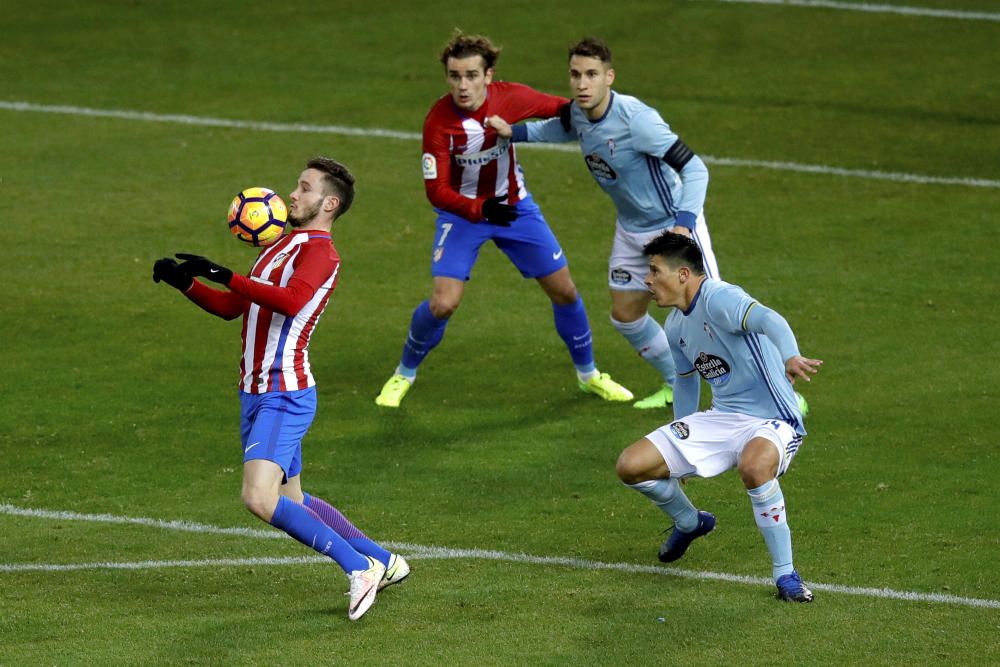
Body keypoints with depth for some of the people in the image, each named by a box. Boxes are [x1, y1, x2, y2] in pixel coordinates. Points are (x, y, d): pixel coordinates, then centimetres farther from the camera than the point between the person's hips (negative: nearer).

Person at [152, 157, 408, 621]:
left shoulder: (320, 252, -11)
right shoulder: (280, 246, 19)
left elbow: (292, 300, -32)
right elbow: (231, 308, 26)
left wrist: (226, 277, -33)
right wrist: (185, 282, 12)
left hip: (283, 396, -10)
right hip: (256, 393, 10)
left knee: (260, 499, -21)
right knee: (292, 503, 16)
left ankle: (359, 568, -12)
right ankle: (383, 561, 28)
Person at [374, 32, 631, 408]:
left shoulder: (511, 99, -20)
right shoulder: (438, 121, -27)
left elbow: (560, 109, 0)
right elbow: (436, 190, -26)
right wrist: (481, 209, -40)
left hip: (514, 207, 3)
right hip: (462, 212, -3)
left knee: (564, 292, 7)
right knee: (443, 303, -17)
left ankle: (588, 374, 30)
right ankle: (404, 374, 10)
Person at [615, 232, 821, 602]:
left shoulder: (717, 298, -19)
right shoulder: (675, 325, 10)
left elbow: (768, 320, -39)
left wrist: (790, 357, -60)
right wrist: (678, 443, 33)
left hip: (770, 422, -8)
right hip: (720, 419, 8)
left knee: (754, 466, -43)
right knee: (630, 467, -2)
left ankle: (785, 575, -26)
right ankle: (690, 523, 29)